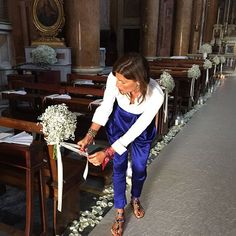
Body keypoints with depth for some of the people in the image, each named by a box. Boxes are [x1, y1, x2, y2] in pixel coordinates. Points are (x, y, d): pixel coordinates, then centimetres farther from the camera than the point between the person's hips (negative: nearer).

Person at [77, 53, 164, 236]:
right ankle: (120, 213, 24)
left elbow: (135, 131, -32)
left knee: (139, 167, 11)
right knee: (119, 166, 4)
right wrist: (89, 136, -26)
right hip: (119, 121, 1)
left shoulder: (156, 96, -39)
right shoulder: (114, 78, -35)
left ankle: (135, 199, 43)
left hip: (141, 127, -1)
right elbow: (105, 107, -19)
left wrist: (106, 153, -32)